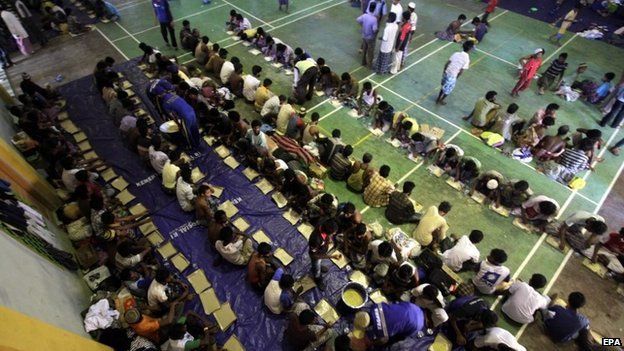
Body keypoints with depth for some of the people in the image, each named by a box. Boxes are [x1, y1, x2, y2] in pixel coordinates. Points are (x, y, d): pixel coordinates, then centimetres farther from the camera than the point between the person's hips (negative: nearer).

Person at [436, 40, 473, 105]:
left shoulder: (456, 54, -1)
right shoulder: (467, 59, -15)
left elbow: (447, 63, 0)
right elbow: (461, 71, -15)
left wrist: (444, 71, 14)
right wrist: (456, 77, 3)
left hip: (446, 73, 5)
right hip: (452, 76, -5)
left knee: (444, 87, 28)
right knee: (448, 90, 18)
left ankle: (438, 99, 42)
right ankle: (440, 101, 35)